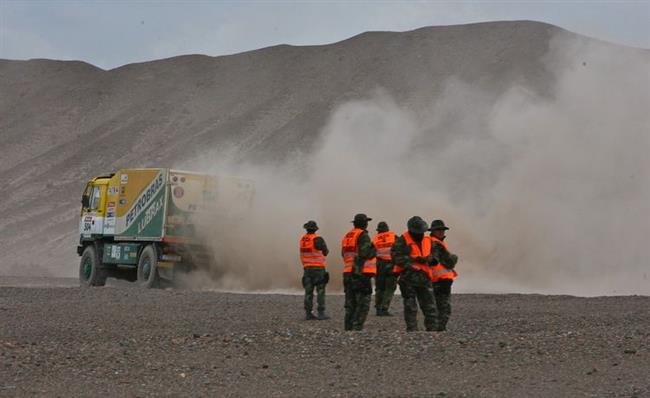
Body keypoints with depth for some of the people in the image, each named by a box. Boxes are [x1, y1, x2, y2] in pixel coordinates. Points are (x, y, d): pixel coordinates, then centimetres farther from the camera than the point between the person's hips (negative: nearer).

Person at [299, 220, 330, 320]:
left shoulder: (302, 240, 6)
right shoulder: (318, 239, -13)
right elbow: (325, 252, 0)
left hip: (307, 268, 6)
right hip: (318, 268, -6)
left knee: (308, 292, 5)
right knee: (320, 291, -3)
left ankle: (308, 313, 3)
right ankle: (321, 313, -7)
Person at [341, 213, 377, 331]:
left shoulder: (347, 236, 17)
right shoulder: (363, 236, -7)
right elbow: (364, 254, -18)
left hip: (348, 273, 8)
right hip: (362, 274, -8)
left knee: (350, 304, 12)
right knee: (363, 304, -6)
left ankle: (348, 328, 13)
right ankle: (357, 328, -14)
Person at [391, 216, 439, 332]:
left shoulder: (427, 241, 12)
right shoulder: (402, 241, -4)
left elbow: (434, 258, 12)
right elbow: (396, 255, -13)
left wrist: (427, 259, -11)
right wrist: (411, 260, -20)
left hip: (424, 277, 5)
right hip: (408, 277, -5)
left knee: (430, 305, 6)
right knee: (410, 306, 0)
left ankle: (433, 329, 13)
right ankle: (412, 330, 5)